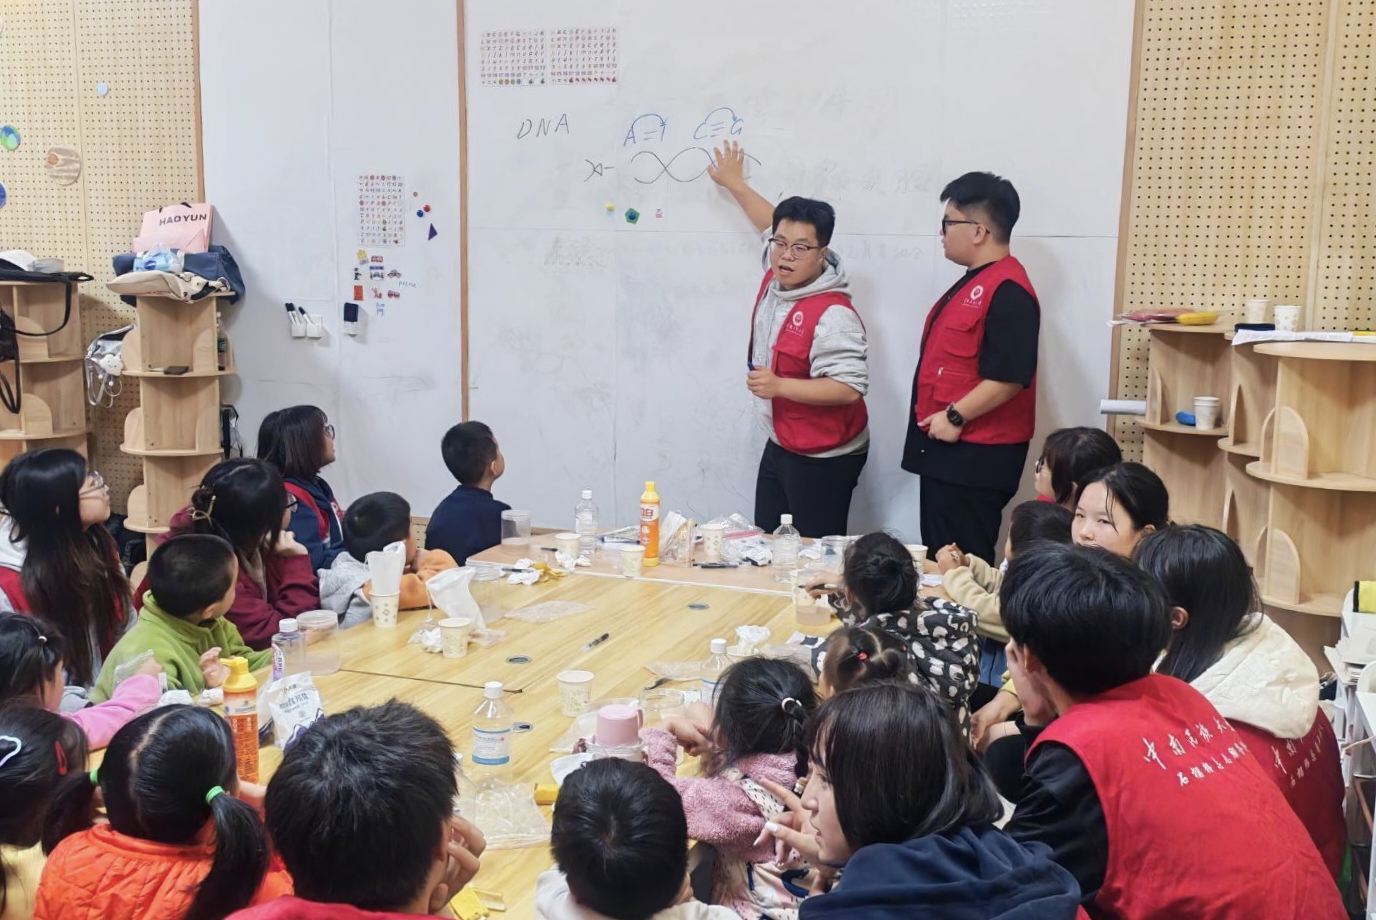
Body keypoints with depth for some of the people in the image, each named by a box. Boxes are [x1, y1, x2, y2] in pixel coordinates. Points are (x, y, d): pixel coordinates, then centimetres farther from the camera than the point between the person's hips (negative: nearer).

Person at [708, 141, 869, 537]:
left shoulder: (832, 314, -24)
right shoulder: (777, 278, 1)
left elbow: (850, 387, -29)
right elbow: (772, 225, 23)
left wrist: (779, 385, -32)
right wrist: (733, 182, 33)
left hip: (823, 458, -9)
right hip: (779, 446, 9)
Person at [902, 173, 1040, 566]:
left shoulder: (1008, 290, -18)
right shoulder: (973, 283, 16)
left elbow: (1009, 375, -26)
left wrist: (955, 417, -21)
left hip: (975, 456, -11)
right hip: (947, 447, 11)